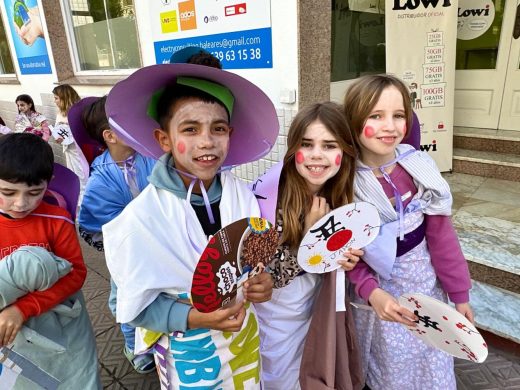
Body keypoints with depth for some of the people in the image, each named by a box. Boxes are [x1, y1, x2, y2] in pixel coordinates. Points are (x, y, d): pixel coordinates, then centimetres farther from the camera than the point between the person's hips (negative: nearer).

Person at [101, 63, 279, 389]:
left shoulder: (242, 195, -13)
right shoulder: (141, 217, -24)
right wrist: (192, 318, -29)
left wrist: (262, 282, -18)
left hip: (245, 338, 4)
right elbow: (136, 307, -15)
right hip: (186, 352, -3)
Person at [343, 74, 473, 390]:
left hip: (424, 284, 3)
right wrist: (371, 292, -25)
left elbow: (441, 235, -3)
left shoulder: (419, 168, -11)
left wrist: (459, 293, 4)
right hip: (377, 287, -2)